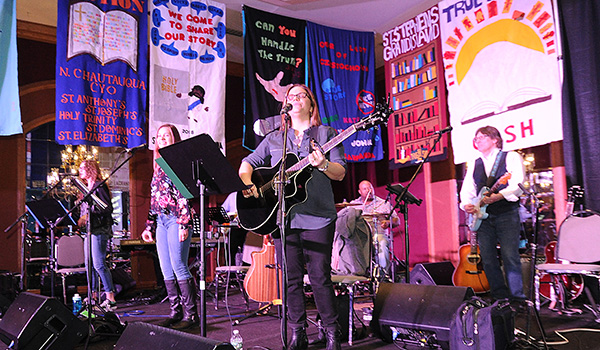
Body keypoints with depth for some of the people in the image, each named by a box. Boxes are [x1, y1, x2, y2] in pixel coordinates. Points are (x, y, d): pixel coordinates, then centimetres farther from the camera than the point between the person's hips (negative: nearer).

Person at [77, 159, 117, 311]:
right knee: (89, 264, 10)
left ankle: (110, 298, -10)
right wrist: (81, 219, 5)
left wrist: (88, 216, -17)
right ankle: (93, 296, 18)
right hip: (89, 230, 9)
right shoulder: (86, 188, 20)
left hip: (99, 229, -9)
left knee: (99, 264, -13)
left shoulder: (99, 186, -7)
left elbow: (108, 208, -15)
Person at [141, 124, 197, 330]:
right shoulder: (159, 166, 20)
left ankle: (191, 314, -2)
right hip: (161, 220, 8)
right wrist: (149, 226, 18)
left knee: (178, 267, -10)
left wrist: (184, 224, -17)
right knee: (166, 270, 7)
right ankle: (176, 312, 15)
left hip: (176, 220, -8)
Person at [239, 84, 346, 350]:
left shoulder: (326, 133, 9)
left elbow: (341, 173, 2)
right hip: (282, 216, 3)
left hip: (317, 217, -3)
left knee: (320, 277, -3)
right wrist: (247, 184, -5)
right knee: (291, 278, 6)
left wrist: (323, 164, -19)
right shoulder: (274, 139, 17)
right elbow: (247, 163, 15)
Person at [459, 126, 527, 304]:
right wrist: (467, 205, -6)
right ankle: (500, 297, 13)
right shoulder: (474, 165, 19)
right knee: (488, 260, 2)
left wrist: (497, 197, -26)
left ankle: (517, 299, 0)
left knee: (510, 257, -10)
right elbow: (466, 191, 16)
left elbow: (517, 185, -11)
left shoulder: (511, 157, 3)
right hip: (483, 217, 5)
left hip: (507, 214, -5)